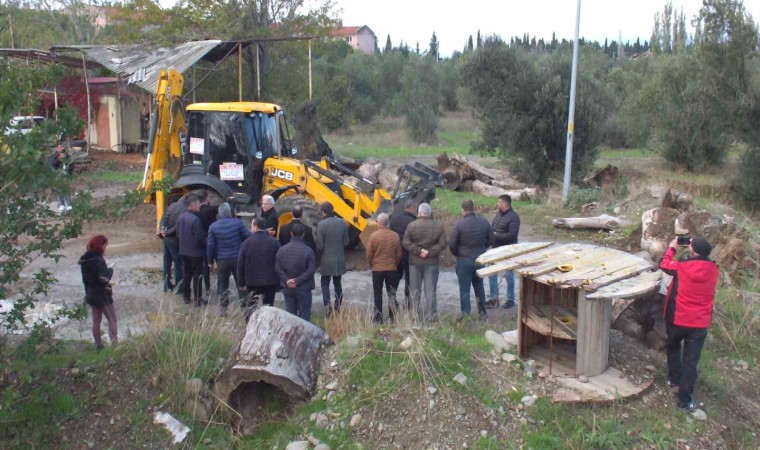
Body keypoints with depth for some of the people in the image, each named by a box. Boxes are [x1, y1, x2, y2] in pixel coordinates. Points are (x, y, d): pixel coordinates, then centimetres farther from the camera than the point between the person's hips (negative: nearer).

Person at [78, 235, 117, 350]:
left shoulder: (85, 259, 4)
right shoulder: (98, 260, -22)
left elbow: (85, 278, 10)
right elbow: (104, 278, -29)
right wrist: (110, 270, -12)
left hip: (91, 294, 8)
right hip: (102, 294, -8)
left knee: (96, 321, 13)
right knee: (112, 320, 1)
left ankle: (99, 346, 20)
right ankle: (115, 344, -3)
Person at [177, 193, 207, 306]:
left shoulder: (181, 217, 2)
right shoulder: (195, 219, -22)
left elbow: (178, 232, 12)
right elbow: (200, 237, -21)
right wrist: (206, 242, -2)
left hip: (184, 251, 7)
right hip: (196, 252, -7)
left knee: (186, 275, 16)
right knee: (197, 276, 2)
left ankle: (186, 297, 24)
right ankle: (197, 300, 6)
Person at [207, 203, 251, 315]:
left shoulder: (213, 226, -4)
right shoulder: (237, 223, -8)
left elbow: (210, 245, -3)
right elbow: (248, 237, -7)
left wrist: (210, 261, 6)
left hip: (222, 260, 1)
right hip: (238, 258, -1)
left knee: (223, 285, 12)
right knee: (241, 284, 9)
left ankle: (224, 309, 15)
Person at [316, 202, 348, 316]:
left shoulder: (322, 224, -16)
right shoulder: (342, 223, -3)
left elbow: (319, 245, -14)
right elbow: (346, 242, 0)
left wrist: (319, 254, 5)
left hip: (326, 259, -4)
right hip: (339, 259, 4)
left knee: (325, 283, 8)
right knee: (337, 282, 17)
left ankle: (327, 304, -9)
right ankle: (338, 306, 22)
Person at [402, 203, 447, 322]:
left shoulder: (411, 225, -6)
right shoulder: (438, 226, -2)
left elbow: (406, 243, -11)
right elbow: (442, 244, -7)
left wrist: (418, 250, -11)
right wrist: (430, 252, -10)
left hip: (415, 261, 0)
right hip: (432, 262, 1)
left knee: (415, 290, 10)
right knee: (430, 290, 5)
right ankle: (431, 316, 4)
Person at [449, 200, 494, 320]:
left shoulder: (458, 224, -17)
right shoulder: (484, 222, -3)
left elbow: (451, 244, -14)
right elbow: (491, 240, 5)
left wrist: (457, 254, 5)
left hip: (464, 260, -4)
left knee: (464, 289, 4)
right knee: (479, 286, 20)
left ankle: (466, 315, 5)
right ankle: (482, 312, 27)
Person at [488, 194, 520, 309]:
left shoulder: (513, 217, -20)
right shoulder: (498, 213, 4)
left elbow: (512, 235, -25)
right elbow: (492, 226, 14)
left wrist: (496, 235, -22)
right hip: (496, 249, 8)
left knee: (509, 275, 5)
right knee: (492, 273, 9)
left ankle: (510, 299, 19)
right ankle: (494, 298, 19)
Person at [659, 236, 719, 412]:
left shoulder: (682, 266, -14)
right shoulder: (714, 270, -6)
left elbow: (664, 265, 6)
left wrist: (671, 248, 20)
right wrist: (698, 246, 19)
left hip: (678, 319, -1)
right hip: (700, 324, 1)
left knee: (673, 348, 27)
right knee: (691, 361, 5)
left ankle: (675, 381, 33)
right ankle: (685, 399, 7)